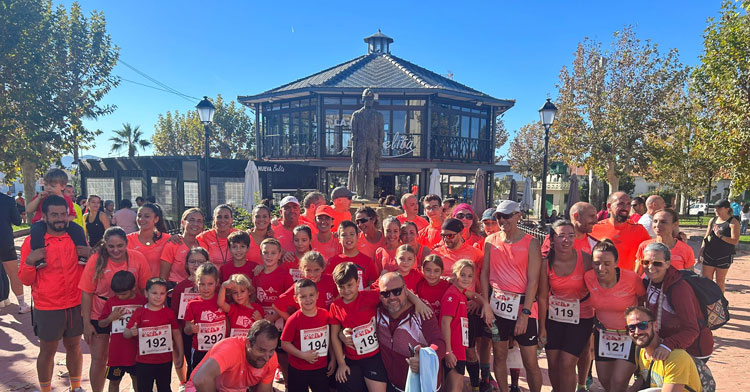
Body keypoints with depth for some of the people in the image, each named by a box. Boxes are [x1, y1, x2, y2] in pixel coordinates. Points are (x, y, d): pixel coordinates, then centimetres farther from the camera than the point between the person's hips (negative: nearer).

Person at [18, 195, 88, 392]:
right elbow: (25, 280, -3)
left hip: (76, 305, 3)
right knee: (47, 351, 10)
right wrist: (30, 261, -20)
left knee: (74, 347, 15)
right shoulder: (32, 241, -6)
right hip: (47, 309, -2)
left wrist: (90, 255, -6)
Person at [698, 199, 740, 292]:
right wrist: (701, 251, 6)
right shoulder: (713, 220, 8)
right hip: (709, 255, 4)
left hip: (724, 257, -4)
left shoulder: (733, 222, -8)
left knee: (720, 281, 6)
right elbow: (706, 237, 13)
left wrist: (720, 236, -24)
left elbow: (735, 241, -16)